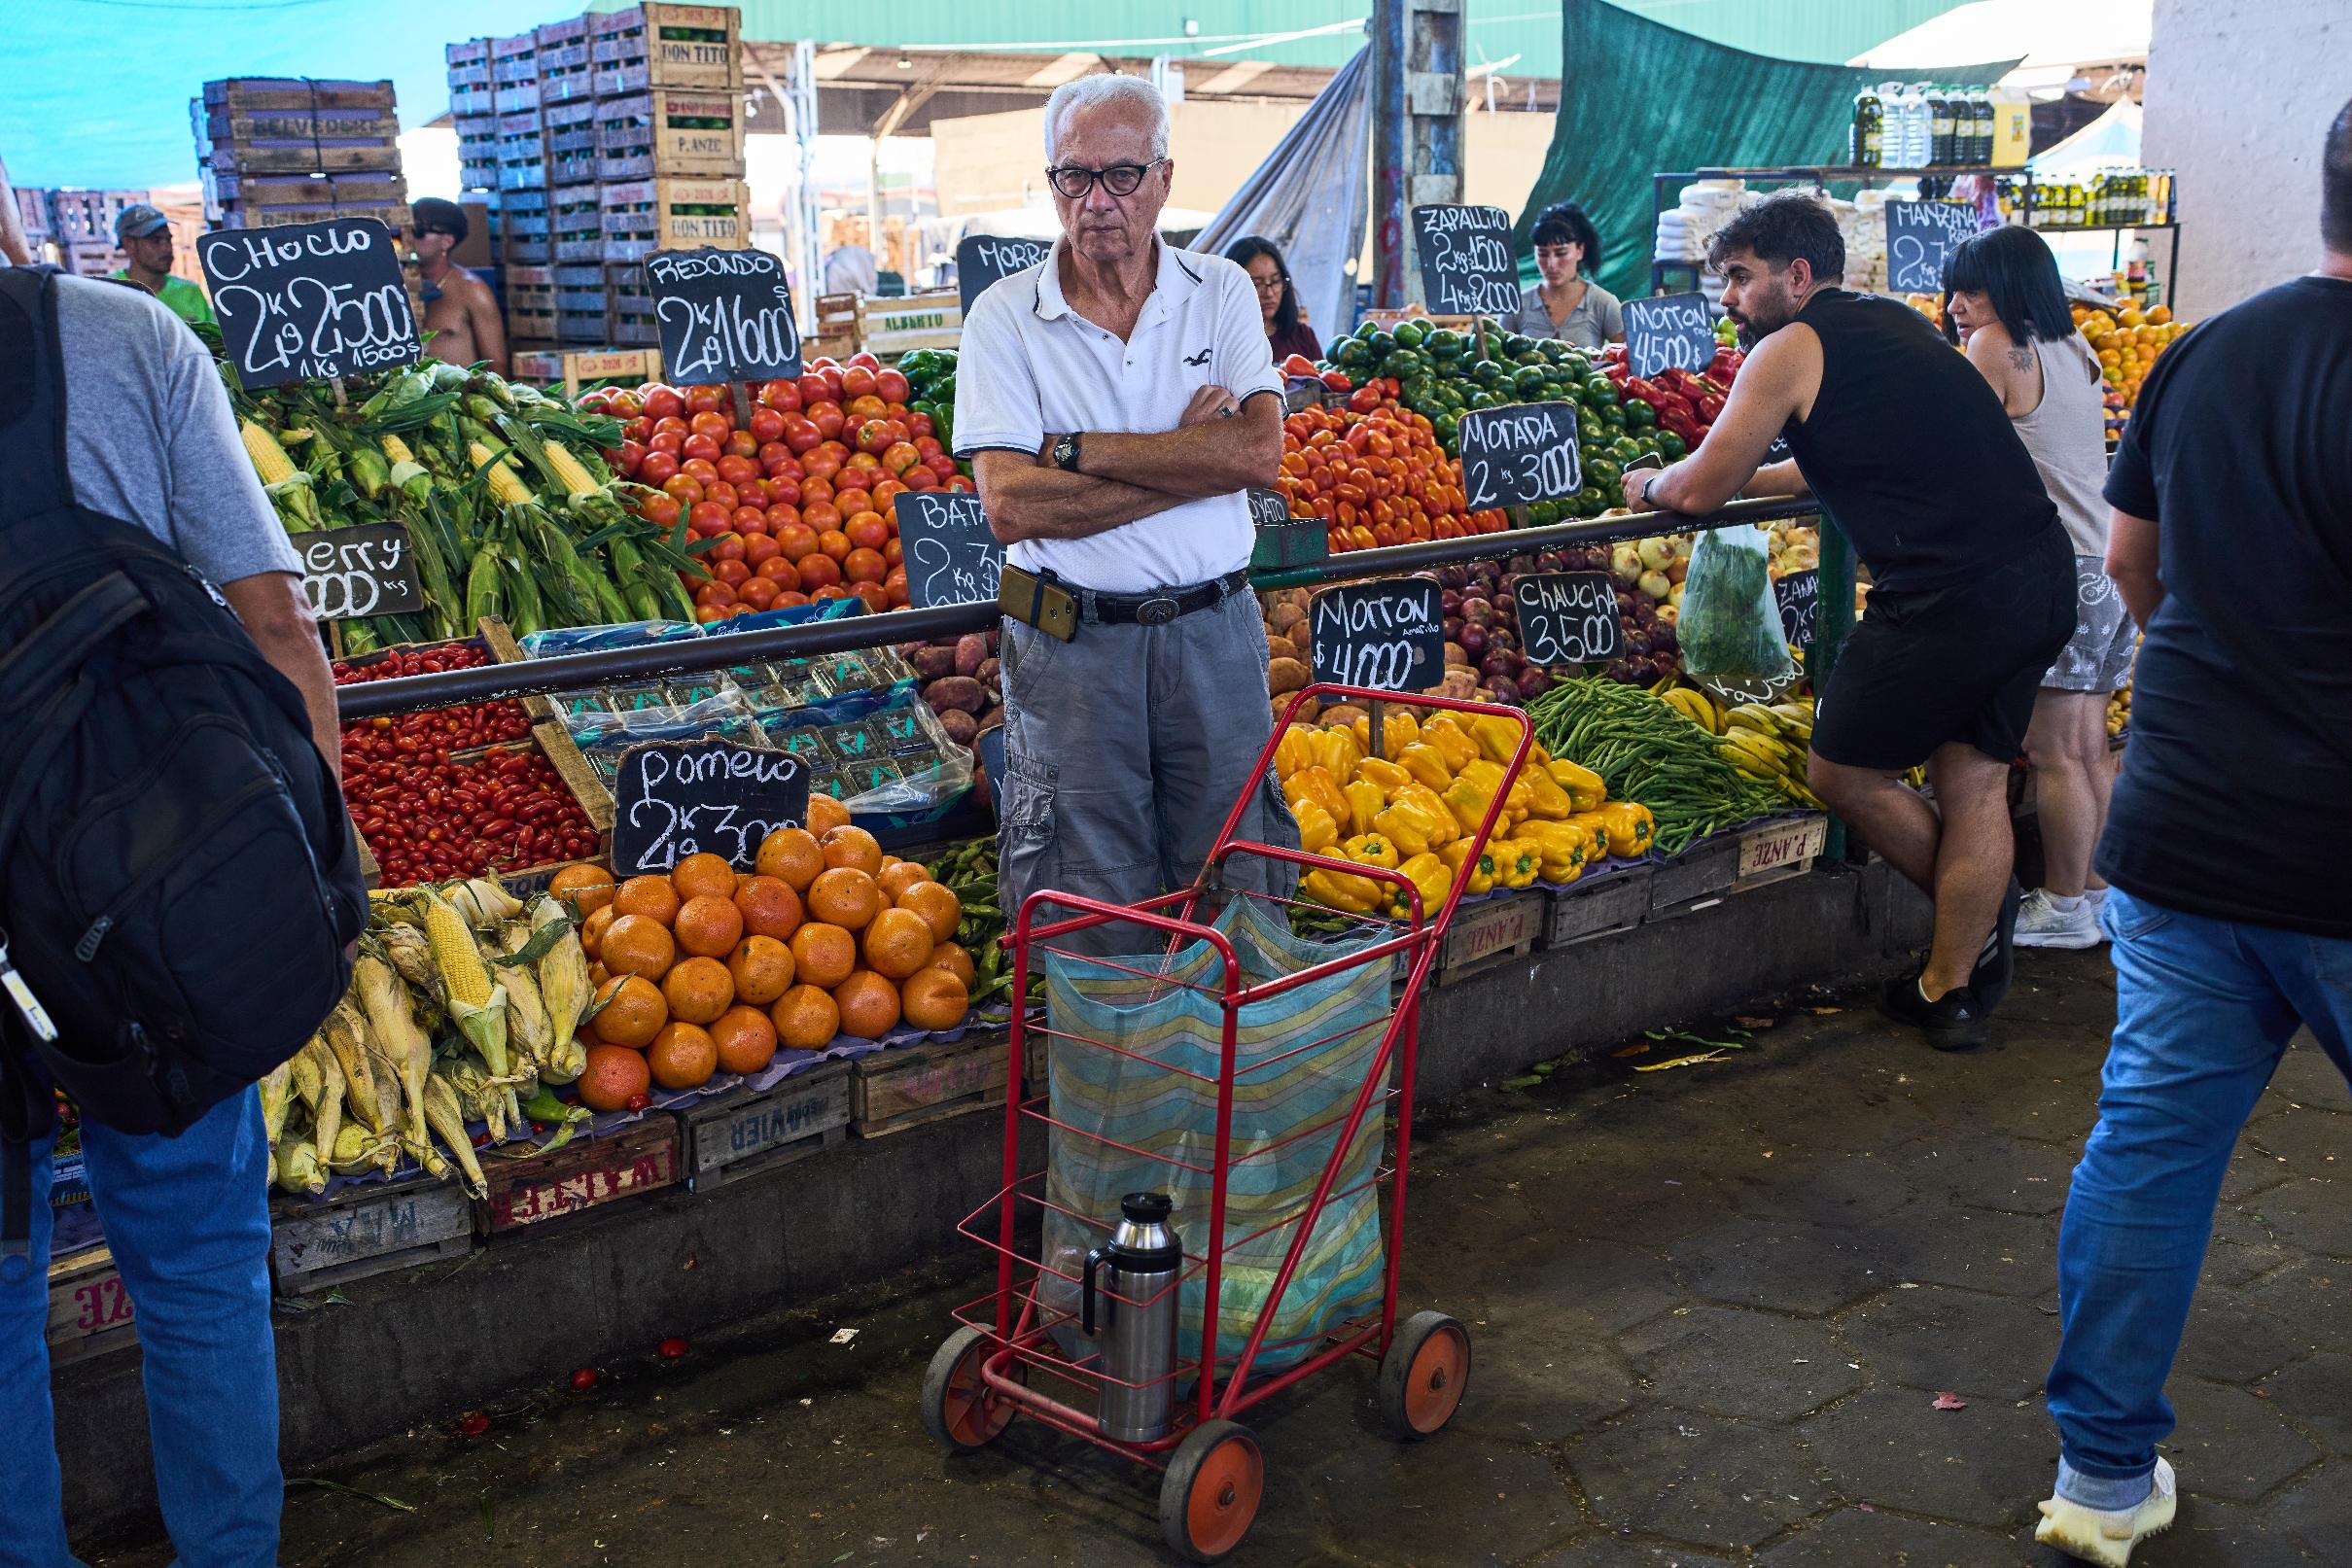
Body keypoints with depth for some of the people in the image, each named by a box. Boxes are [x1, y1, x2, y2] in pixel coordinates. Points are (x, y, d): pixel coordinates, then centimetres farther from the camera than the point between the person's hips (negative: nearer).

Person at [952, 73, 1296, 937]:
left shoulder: (1221, 291, 4)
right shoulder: (1004, 317, -3)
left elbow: (1259, 450, -12)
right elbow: (1013, 506, -14)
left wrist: (1077, 450, -14)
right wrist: (1191, 455, -14)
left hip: (1215, 634, 2)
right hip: (1071, 646, -2)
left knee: (1229, 897, 12)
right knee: (1097, 925, 6)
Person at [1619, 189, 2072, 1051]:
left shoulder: (1789, 348, -3)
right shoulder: (1896, 321, 21)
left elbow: (1700, 488, -1)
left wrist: (1647, 485, 21)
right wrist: (1747, 478, 37)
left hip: (1950, 593, -9)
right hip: (2044, 574, 9)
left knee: (1845, 772, 9)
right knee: (1975, 777, 15)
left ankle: (1978, 922, 24)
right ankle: (1956, 987, 23)